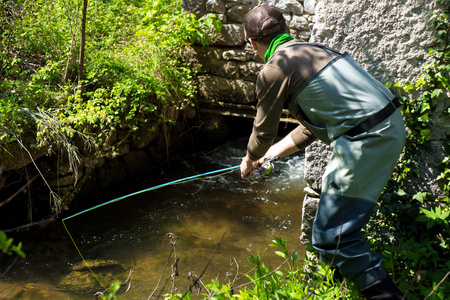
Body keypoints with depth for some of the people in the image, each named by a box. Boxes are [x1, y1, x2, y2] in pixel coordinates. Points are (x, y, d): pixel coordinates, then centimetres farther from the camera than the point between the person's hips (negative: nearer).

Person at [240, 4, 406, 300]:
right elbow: (312, 126, 24)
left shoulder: (274, 70, -8)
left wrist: (249, 161, 26)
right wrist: (269, 155, 32)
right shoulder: (312, 50, 19)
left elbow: (264, 132, 4)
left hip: (366, 142, -10)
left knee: (331, 236, -3)